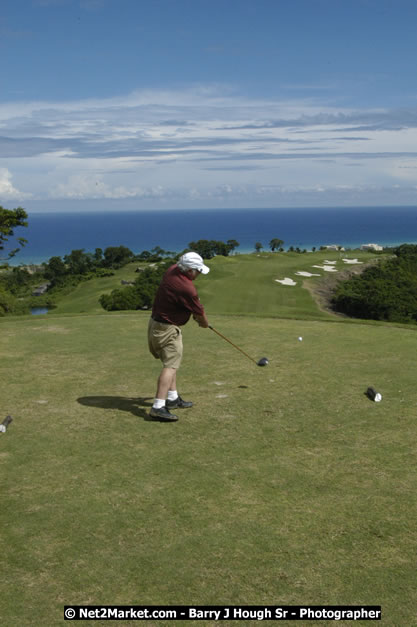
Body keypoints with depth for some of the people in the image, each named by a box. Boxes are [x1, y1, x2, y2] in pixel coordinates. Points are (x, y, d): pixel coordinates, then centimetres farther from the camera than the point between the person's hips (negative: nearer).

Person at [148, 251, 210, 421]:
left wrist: (195, 314, 12)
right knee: (171, 366, -13)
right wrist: (204, 323, 12)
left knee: (171, 363, 20)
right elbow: (199, 312, -9)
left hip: (156, 322, 10)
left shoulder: (173, 269, 0)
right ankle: (158, 406, -21)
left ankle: (173, 398, 27)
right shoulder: (187, 289, -26)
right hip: (168, 329, -10)